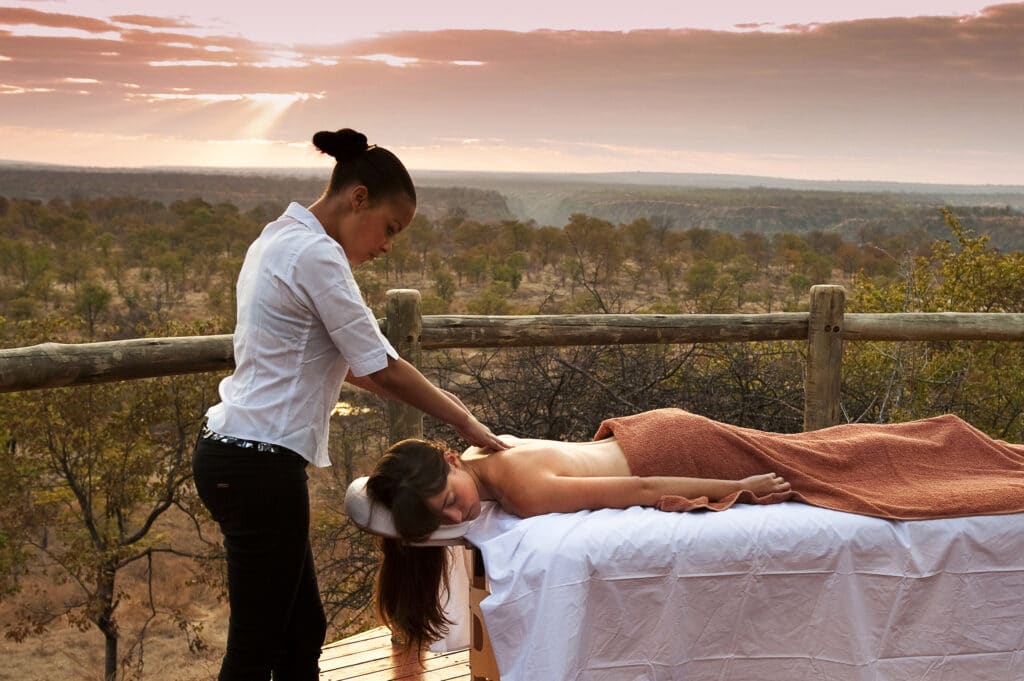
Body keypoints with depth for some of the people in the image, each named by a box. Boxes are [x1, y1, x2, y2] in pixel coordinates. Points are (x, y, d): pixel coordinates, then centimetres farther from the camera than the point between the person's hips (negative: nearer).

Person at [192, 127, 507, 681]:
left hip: (235, 453, 10)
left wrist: (433, 398, 16)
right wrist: (462, 421, -1)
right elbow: (379, 366, -14)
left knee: (302, 631, 16)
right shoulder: (316, 254, -17)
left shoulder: (281, 240, 14)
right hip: (259, 466, -10)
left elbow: (343, 360, 20)